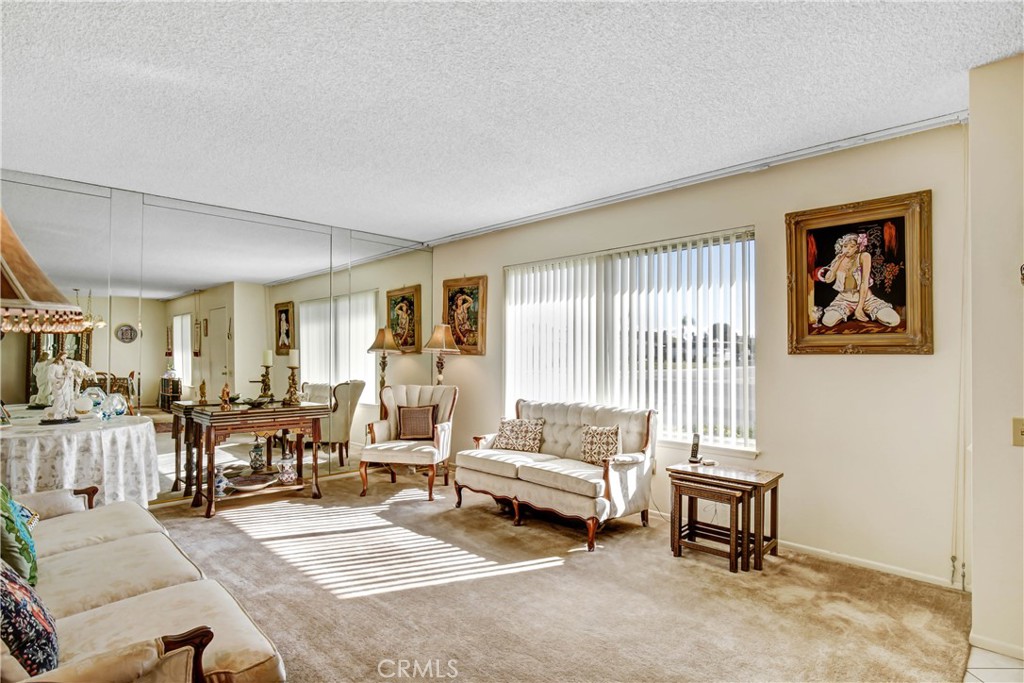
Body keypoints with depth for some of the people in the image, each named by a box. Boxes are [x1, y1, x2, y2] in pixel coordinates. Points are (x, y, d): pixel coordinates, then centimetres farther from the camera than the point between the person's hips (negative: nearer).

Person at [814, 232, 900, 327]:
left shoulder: (864, 256, -9)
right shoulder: (839, 259, 4)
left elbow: (865, 282, -15)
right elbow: (828, 279, -5)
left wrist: (859, 307, -20)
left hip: (865, 298, -2)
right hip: (844, 299, 2)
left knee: (894, 320, -22)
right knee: (827, 321, -27)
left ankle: (866, 312, 8)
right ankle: (849, 312, 6)